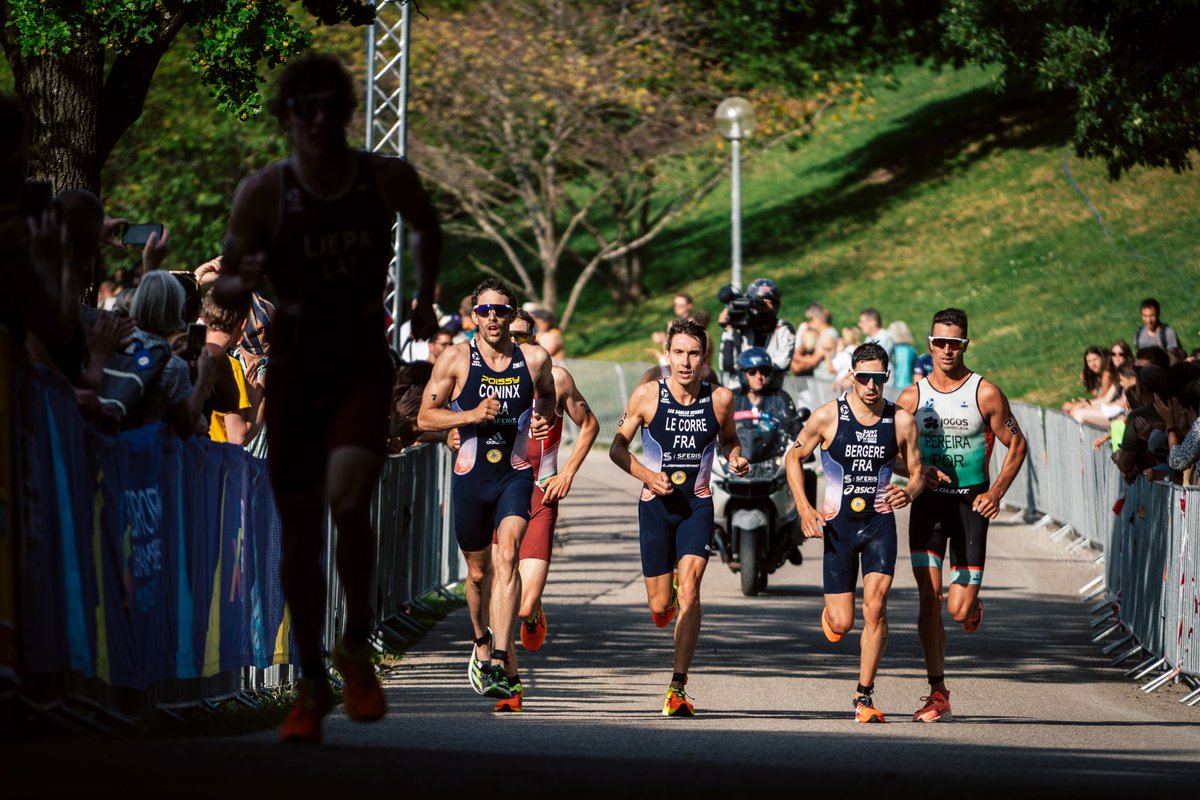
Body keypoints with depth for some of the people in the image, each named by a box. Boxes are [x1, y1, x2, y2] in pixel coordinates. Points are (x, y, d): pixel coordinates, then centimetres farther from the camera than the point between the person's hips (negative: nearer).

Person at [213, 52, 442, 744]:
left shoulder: (389, 179, -5)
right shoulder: (264, 193, -8)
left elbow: (428, 228, 19)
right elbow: (224, 291, -4)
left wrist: (425, 299, 15)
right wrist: (244, 283, -25)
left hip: (364, 369, -1)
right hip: (294, 373, 1)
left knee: (348, 500, -25)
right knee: (301, 536, 5)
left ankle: (357, 647, -2)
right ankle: (313, 683, 22)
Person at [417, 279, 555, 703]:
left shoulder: (535, 359, 0)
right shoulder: (456, 358, -4)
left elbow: (547, 396, 21)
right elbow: (424, 417, -3)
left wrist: (544, 417, -2)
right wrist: (472, 415, -18)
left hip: (516, 474, -1)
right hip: (471, 476, 1)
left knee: (506, 556, -22)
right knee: (478, 572, 13)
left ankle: (500, 660, -29)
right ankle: (482, 643, 42)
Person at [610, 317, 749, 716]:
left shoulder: (720, 399, -4)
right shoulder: (647, 396, -7)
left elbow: (728, 438, 16)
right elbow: (617, 447, 2)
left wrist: (735, 458, -6)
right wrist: (648, 475, -15)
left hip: (697, 506, 0)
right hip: (656, 504, 0)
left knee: (689, 590, -18)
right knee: (660, 605, 5)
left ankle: (678, 687, -19)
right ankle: (668, 597, 46)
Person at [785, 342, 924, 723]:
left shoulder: (901, 421, -2)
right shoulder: (828, 416, -6)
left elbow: (917, 472, 8)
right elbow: (794, 456, 5)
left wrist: (909, 493, -16)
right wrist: (805, 508, -7)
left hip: (880, 522, 0)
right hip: (838, 524, 0)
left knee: (875, 606, -17)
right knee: (842, 623, -1)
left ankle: (864, 696, -6)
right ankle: (830, 613, 39)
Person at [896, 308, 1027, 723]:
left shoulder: (985, 393, -3)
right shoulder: (912, 397, 2)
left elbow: (1016, 443, 3)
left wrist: (996, 491, -8)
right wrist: (919, 471, -11)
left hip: (971, 502, -2)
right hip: (928, 502, 2)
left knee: (959, 609, -5)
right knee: (929, 597, -9)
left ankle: (973, 605, 35)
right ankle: (938, 695, -3)